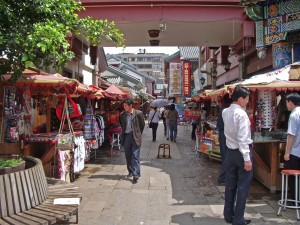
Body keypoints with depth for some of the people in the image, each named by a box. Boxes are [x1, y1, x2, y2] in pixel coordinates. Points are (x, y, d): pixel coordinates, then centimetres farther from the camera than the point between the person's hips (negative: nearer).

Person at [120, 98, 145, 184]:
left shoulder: (138, 113, -9)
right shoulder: (122, 114, 3)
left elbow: (142, 125, 3)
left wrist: (138, 134, 8)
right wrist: (123, 134, 14)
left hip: (135, 137, -4)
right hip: (126, 137, 4)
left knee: (135, 156, -7)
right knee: (128, 156, 12)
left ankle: (136, 175, -7)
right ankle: (130, 172, 27)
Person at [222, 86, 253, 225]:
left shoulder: (225, 112, 4)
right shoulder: (241, 114, -19)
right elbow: (242, 138, -23)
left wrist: (242, 108, 10)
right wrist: (247, 158, -21)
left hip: (230, 151, 7)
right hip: (241, 151, -7)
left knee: (230, 185, 14)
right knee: (243, 186, 3)